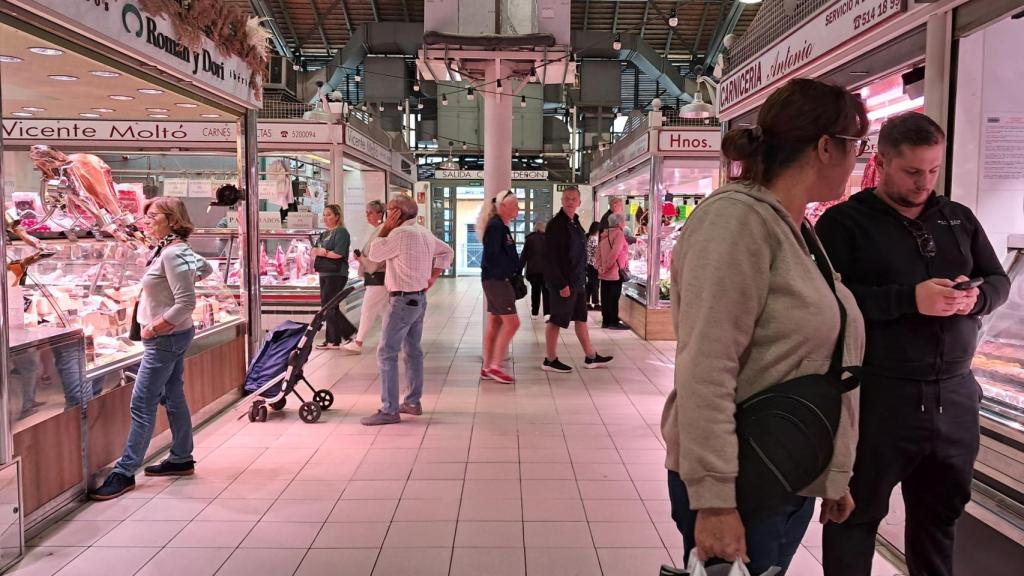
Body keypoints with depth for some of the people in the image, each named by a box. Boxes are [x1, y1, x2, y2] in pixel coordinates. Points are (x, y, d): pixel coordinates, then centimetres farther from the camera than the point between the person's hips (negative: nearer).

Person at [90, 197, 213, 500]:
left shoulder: (172, 254, -21)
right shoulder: (177, 249, 8)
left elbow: (186, 304, -26)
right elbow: (206, 268, 26)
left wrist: (153, 328, -19)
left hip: (165, 338, -10)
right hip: (172, 337, 10)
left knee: (142, 404, -5)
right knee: (173, 397, 16)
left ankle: (124, 473, 2)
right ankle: (182, 459, 27)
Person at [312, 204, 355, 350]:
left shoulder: (341, 232, -8)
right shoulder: (324, 234, 18)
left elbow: (338, 253, -21)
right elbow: (312, 252, 11)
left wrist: (321, 252, -7)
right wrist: (319, 251, -12)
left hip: (336, 275, -9)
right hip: (324, 274, 9)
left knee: (328, 306, -10)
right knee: (329, 307, 9)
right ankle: (332, 340, 13)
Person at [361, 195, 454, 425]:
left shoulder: (401, 233, -18)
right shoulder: (424, 233, 11)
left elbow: (375, 253, -10)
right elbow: (447, 252, 21)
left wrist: (386, 229, -1)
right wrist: (432, 277, 14)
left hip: (403, 300, -10)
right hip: (419, 298, 10)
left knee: (386, 353, -7)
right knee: (413, 351, 16)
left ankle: (389, 410, -6)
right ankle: (413, 402, 23)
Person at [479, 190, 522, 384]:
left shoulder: (501, 226, 16)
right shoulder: (496, 226, -14)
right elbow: (493, 256, -20)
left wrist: (515, 270, 4)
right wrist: (511, 271, -11)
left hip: (498, 280, 10)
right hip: (496, 279, -10)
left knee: (494, 323, 11)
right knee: (512, 322, -9)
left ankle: (487, 368, 15)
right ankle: (495, 366, -4)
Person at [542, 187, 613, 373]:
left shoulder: (575, 223, 12)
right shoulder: (556, 224, -15)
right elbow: (552, 256, -20)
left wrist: (582, 278, 13)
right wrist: (562, 284, -23)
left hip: (577, 281, 9)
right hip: (563, 281, -9)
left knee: (581, 318, 14)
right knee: (557, 320, 0)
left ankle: (591, 357, 24)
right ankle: (550, 360, 11)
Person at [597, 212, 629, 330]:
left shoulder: (605, 235, 13)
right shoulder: (619, 233, -10)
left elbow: (599, 253, 11)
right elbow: (615, 253, -20)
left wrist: (600, 267, 8)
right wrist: (606, 267, -15)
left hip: (604, 273, 8)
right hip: (615, 272, -7)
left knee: (605, 297, 10)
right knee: (614, 298, -3)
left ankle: (605, 321, 16)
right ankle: (614, 322, 0)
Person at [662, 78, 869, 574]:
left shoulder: (797, 230, 10)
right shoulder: (738, 218, -18)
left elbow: (818, 364, 15)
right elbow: (705, 371, -25)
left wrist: (836, 473, 17)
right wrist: (714, 499, -25)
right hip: (741, 487, -9)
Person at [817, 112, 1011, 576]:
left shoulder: (959, 218, 12)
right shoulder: (844, 221, -7)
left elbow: (999, 280, 16)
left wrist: (976, 298, -7)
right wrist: (910, 298, -25)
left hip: (954, 392, 6)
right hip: (877, 393, -6)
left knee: (942, 509, 22)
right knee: (858, 513, 7)